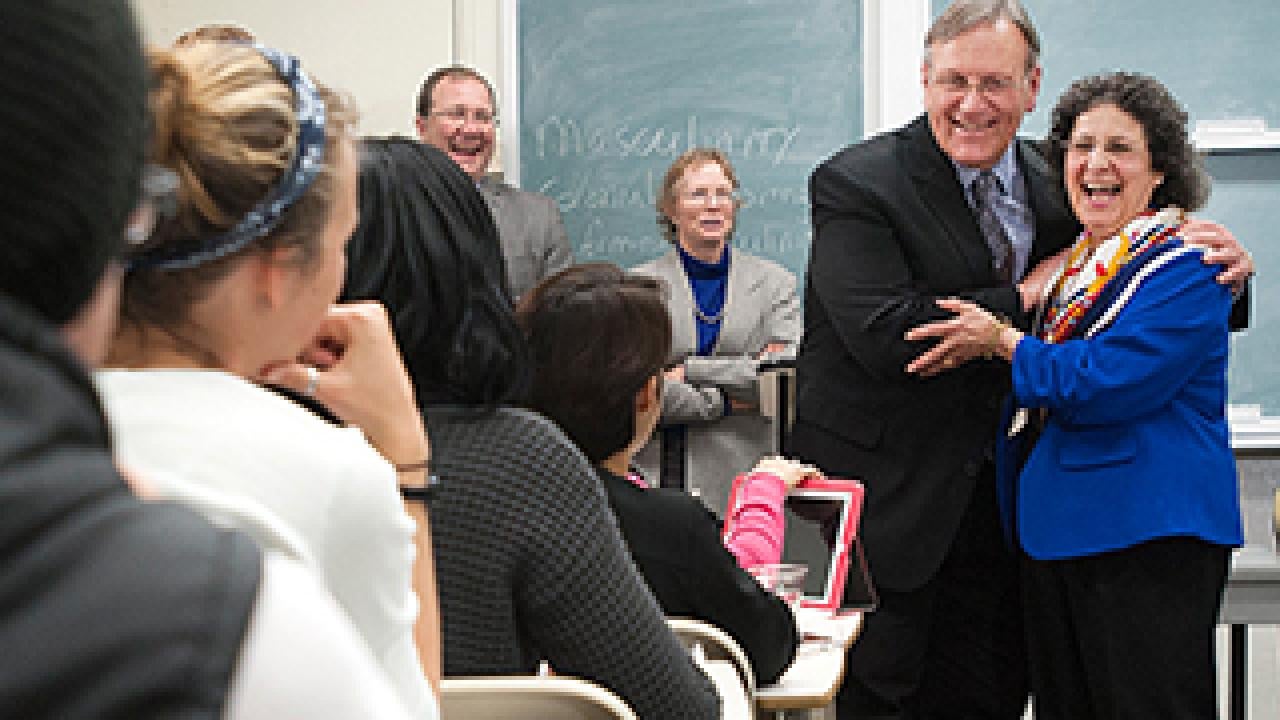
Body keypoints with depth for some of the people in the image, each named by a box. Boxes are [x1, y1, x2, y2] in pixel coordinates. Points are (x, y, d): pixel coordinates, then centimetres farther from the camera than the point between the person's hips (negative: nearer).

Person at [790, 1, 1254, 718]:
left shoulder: (1048, 183, 4)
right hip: (882, 494, -5)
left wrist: (1219, 255, -6)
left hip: (991, 491, 6)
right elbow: (886, 337, -25)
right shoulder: (857, 182, -14)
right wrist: (1023, 297, -16)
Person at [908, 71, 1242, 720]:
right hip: (1053, 530, 9)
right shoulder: (1072, 263, 16)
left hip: (1147, 539, -8)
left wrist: (1003, 341, -9)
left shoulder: (1187, 266, -10)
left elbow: (1105, 385, -21)